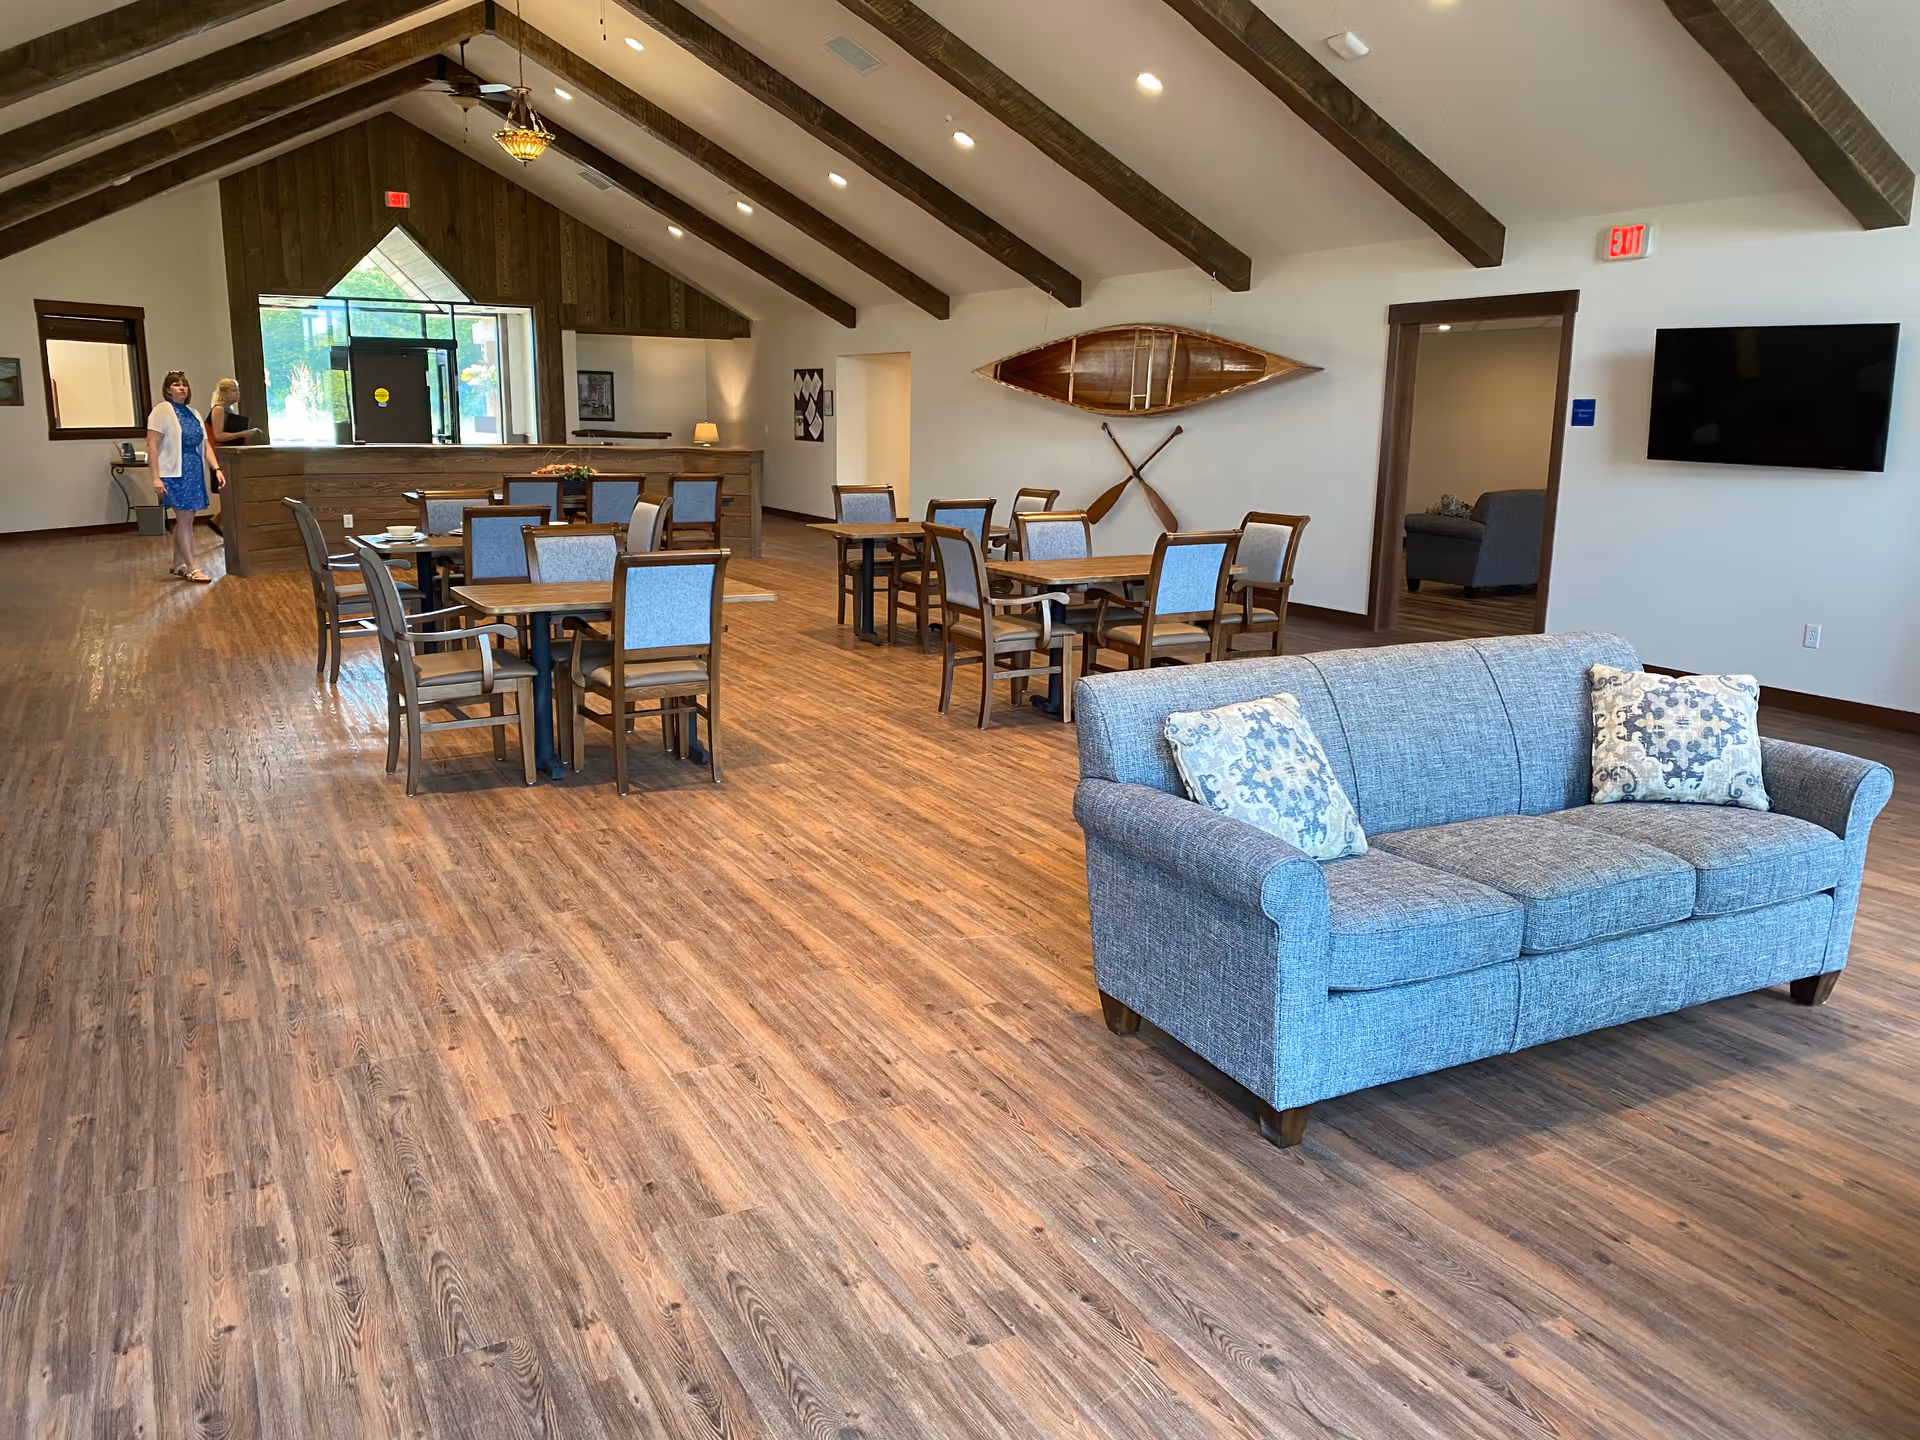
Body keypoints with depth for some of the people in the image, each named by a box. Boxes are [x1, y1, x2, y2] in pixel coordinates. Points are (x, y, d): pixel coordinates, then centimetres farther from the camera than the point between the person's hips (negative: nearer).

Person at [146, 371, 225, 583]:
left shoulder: (193, 413, 14)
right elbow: (152, 446, -10)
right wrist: (156, 477, -17)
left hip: (195, 472, 7)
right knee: (185, 519, -8)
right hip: (175, 473, -7)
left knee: (185, 519, 10)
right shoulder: (162, 411, -6)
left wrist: (217, 469, 3)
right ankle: (191, 569, -6)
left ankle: (178, 565, 19)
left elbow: (205, 445, 14)